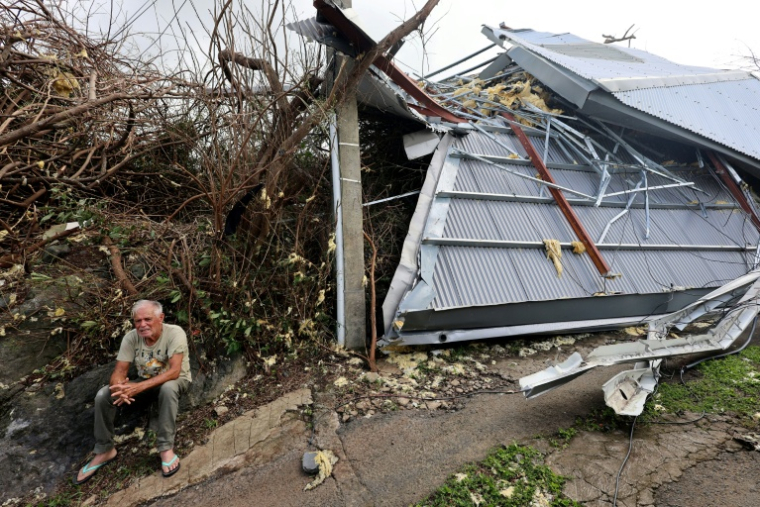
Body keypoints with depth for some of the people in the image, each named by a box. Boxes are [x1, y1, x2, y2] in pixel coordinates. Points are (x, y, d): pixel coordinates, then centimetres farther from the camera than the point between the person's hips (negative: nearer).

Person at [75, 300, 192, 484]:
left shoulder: (175, 333, -28)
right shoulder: (131, 338, -13)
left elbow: (174, 371, -35)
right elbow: (119, 372, -13)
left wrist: (139, 387, -43)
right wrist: (119, 386, -37)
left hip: (175, 380, -5)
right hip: (144, 381, 5)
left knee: (168, 388, -39)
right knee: (103, 396, -12)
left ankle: (166, 448, -25)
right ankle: (105, 451, 6)